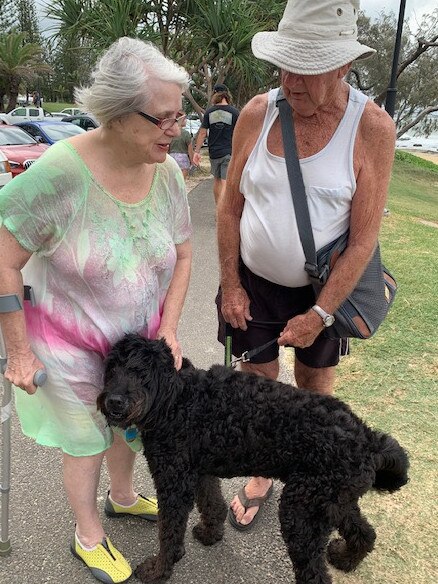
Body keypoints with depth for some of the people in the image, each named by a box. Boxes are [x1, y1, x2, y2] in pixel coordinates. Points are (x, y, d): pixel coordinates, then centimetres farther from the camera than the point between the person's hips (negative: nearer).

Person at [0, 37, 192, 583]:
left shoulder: (166, 172, -11)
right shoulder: (61, 171, -28)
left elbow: (181, 255, 2)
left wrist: (168, 327, -6)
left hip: (140, 338, 5)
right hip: (72, 343, -4)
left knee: (127, 422, 24)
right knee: (87, 439, 15)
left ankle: (121, 497, 55)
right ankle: (88, 535, 42)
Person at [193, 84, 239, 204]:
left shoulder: (209, 112, 2)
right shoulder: (234, 112, -5)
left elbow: (202, 132, 0)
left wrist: (197, 151, 4)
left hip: (213, 152, 4)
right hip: (229, 152, -3)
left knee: (217, 180, 19)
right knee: (225, 183, -8)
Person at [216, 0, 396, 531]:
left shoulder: (372, 128, -16)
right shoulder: (257, 114, -8)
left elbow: (364, 238, -15)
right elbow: (230, 207, -1)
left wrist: (320, 313, -17)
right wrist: (230, 285, -3)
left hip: (323, 288, -1)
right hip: (254, 284, 2)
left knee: (315, 388, 15)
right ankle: (260, 478, 36)